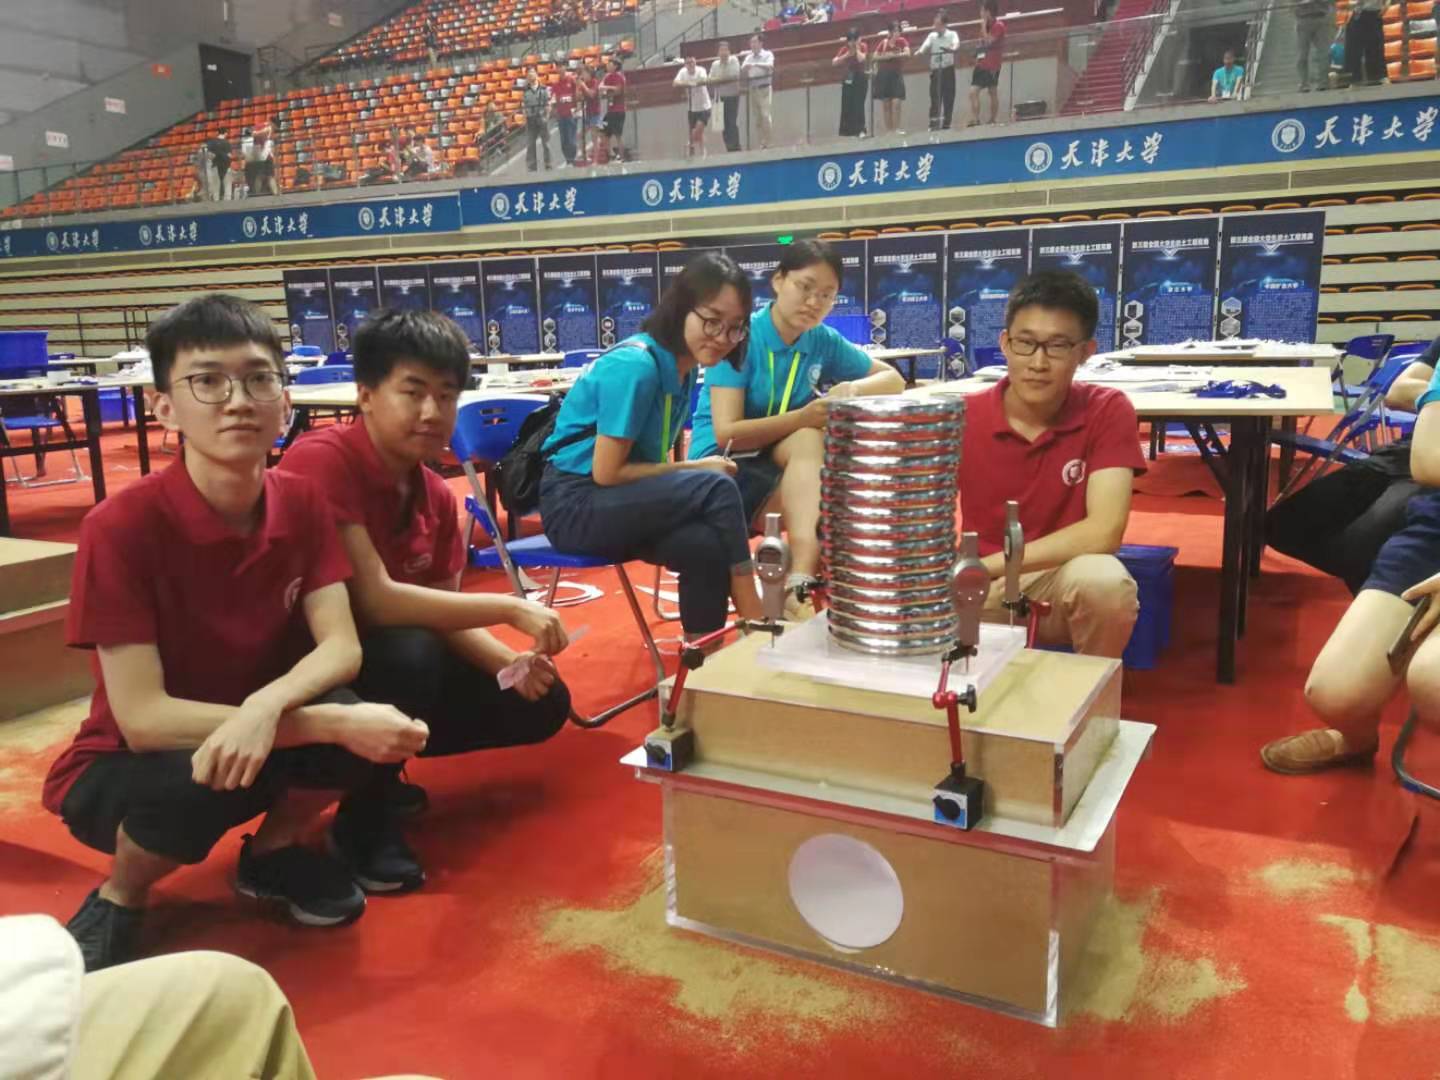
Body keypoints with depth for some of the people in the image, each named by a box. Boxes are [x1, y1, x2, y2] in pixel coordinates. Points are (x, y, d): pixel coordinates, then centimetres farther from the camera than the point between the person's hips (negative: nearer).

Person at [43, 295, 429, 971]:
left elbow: (341, 648, -15)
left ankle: (274, 853, 7)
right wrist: (334, 724, -36)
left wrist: (265, 706, -38)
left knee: (368, 723, -26)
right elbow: (141, 718, -28)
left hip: (261, 738, 4)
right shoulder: (120, 527, -24)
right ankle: (118, 902, 0)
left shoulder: (301, 503, -9)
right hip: (122, 766, -3)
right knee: (192, 784, -37)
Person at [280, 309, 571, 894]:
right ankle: (363, 821, -12)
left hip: (390, 664, 8)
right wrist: (509, 608, -30)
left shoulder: (435, 494, 0)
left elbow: (445, 613, -1)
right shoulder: (321, 459, -24)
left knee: (540, 703, 4)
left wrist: (513, 664, -20)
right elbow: (373, 600, -32)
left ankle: (375, 770, 15)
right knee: (412, 652, -37)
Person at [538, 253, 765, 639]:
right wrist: (694, 469, -13)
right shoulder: (635, 365, -20)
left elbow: (645, 460, 9)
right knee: (718, 489, -23)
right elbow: (607, 473, -20)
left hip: (619, 503, 7)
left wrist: (690, 474, -10)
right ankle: (752, 619, -14)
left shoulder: (682, 368, 4)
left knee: (706, 545, -22)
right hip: (575, 505, -7)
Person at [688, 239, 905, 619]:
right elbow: (726, 434, -20)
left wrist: (854, 388, -15)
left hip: (790, 464, 5)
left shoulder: (824, 342, 0)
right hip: (723, 468, -5)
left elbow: (894, 380, 8)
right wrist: (802, 418, -29)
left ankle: (800, 580, -40)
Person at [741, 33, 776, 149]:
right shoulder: (748, 57, 14)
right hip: (753, 89, 5)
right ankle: (761, 142, 8)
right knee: (756, 118, 3)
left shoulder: (768, 54, 2)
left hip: (764, 88, -5)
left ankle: (768, 142, -9)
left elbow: (770, 66, -16)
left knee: (765, 115, -13)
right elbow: (742, 72, 6)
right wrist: (745, 67, -16)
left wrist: (756, 64, -26)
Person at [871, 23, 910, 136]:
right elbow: (875, 57, 2)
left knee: (896, 102, -11)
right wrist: (885, 56, -14)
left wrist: (893, 55, -21)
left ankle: (896, 129, -7)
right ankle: (888, 130, 5)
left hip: (896, 73, -1)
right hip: (883, 74, 1)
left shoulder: (902, 41, 2)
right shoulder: (883, 42, 3)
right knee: (885, 103, 1)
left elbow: (907, 53, -12)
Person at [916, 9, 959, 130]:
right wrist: (920, 52, -28)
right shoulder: (932, 36, 13)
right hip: (935, 70, 2)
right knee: (935, 98, -3)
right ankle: (934, 125, -6)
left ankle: (946, 125, 2)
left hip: (948, 70, -2)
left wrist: (953, 49, -40)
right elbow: (925, 46, -5)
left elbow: (956, 44, -16)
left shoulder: (952, 34, 4)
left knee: (948, 98, -2)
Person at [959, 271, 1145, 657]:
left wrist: (986, 565, -24)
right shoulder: (963, 416, -6)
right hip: (981, 587, 1)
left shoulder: (1108, 411, -10)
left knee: (1105, 581, -34)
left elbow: (1102, 532, -20)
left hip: (1066, 582, -1)